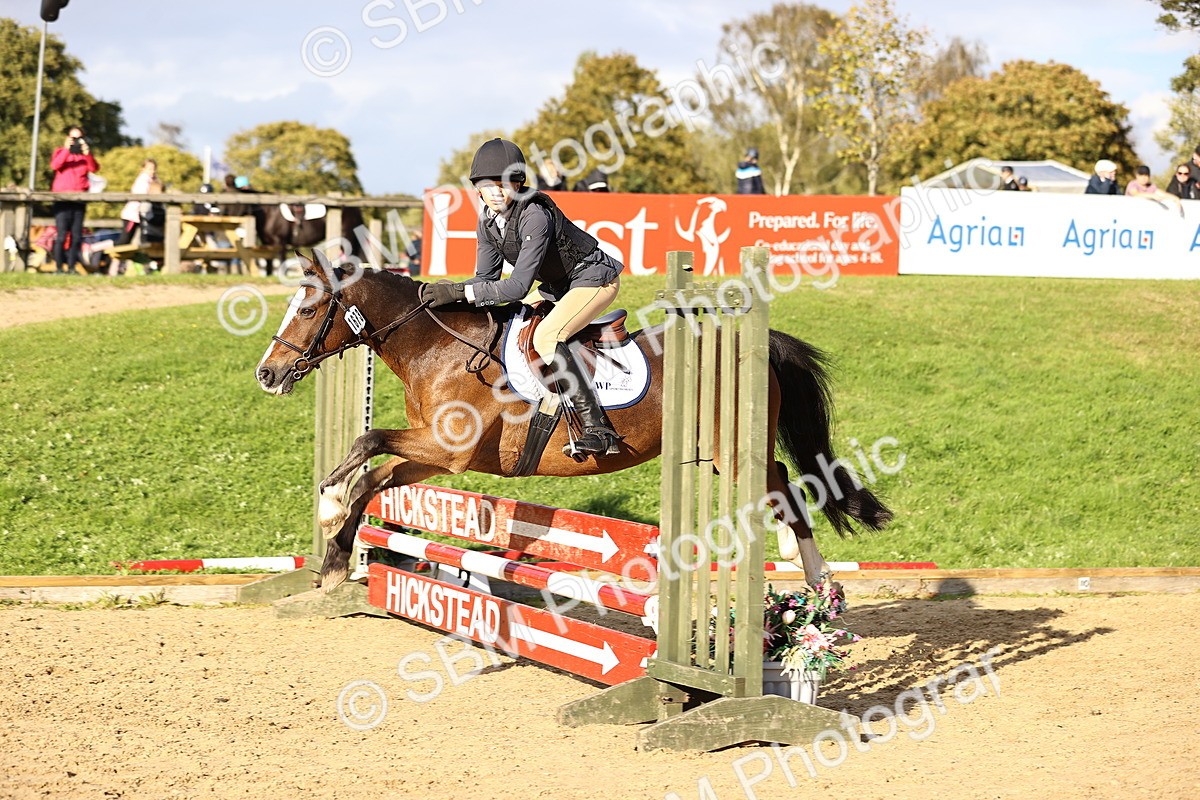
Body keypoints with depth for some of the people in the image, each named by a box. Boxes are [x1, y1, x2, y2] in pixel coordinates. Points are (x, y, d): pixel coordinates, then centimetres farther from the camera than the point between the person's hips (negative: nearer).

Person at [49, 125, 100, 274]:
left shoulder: (85, 154, 15)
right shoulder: (60, 152, 8)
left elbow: (94, 168, -4)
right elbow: (55, 165, -14)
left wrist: (87, 154, -19)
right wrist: (66, 149, -23)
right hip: (62, 198, -3)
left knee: (76, 236, 0)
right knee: (62, 235, -10)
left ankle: (71, 266, 5)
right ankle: (58, 267, -9)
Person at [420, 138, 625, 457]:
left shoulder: (535, 215, -30)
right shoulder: (488, 221, -4)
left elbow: (518, 286, -33)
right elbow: (486, 278, 2)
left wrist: (459, 292, -35)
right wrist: (446, 292, -16)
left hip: (594, 278, -10)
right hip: (558, 286, 10)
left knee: (545, 337, -30)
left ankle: (599, 430, -33)